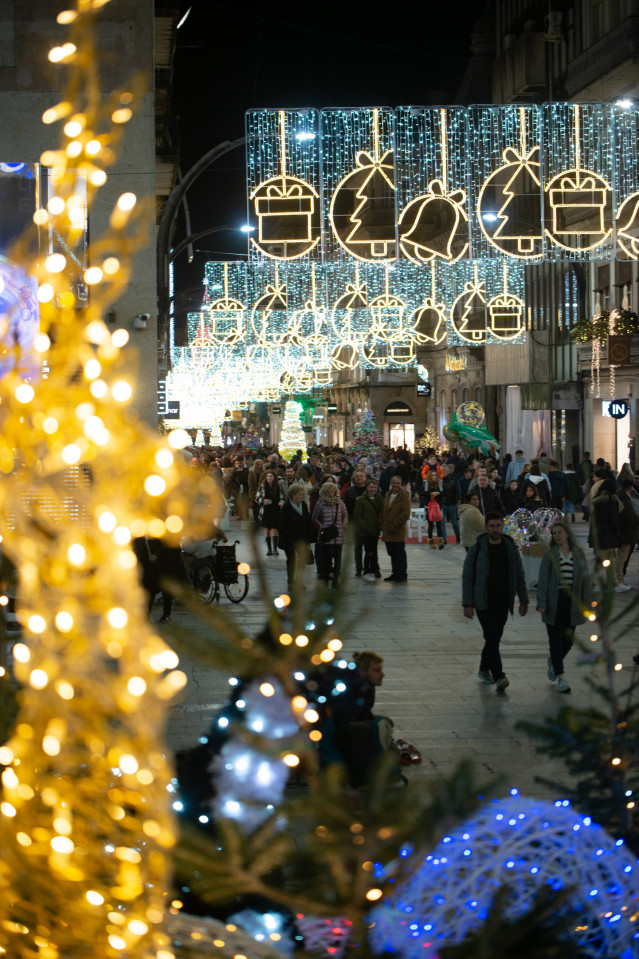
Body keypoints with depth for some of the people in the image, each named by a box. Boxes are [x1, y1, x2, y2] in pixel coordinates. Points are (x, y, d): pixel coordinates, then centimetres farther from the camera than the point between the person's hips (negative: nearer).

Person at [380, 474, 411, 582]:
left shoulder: (404, 496, -7)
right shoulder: (388, 495, 16)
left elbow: (406, 513, -14)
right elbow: (383, 511, 22)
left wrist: (394, 525, -17)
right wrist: (383, 524, 8)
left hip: (398, 532, -7)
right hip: (388, 532, 7)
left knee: (400, 554, -3)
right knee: (392, 553, 13)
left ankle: (402, 575, 4)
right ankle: (395, 574, 22)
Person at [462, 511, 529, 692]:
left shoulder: (510, 549, 4)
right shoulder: (477, 550, -6)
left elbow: (519, 576, 11)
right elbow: (467, 577, -4)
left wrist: (523, 600, 7)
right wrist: (467, 604, -10)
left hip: (503, 603, 4)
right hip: (484, 603, -4)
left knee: (494, 638, 12)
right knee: (492, 638, -13)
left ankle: (484, 669, 31)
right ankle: (499, 677, -20)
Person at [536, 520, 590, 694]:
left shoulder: (578, 554, 5)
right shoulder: (549, 556, -2)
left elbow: (584, 579, 9)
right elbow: (543, 580, -5)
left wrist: (586, 603, 5)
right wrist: (541, 603, -14)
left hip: (571, 603, 3)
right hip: (554, 603, -3)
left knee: (568, 640, 6)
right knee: (555, 639, -2)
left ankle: (553, 662, 37)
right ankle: (560, 678, 5)